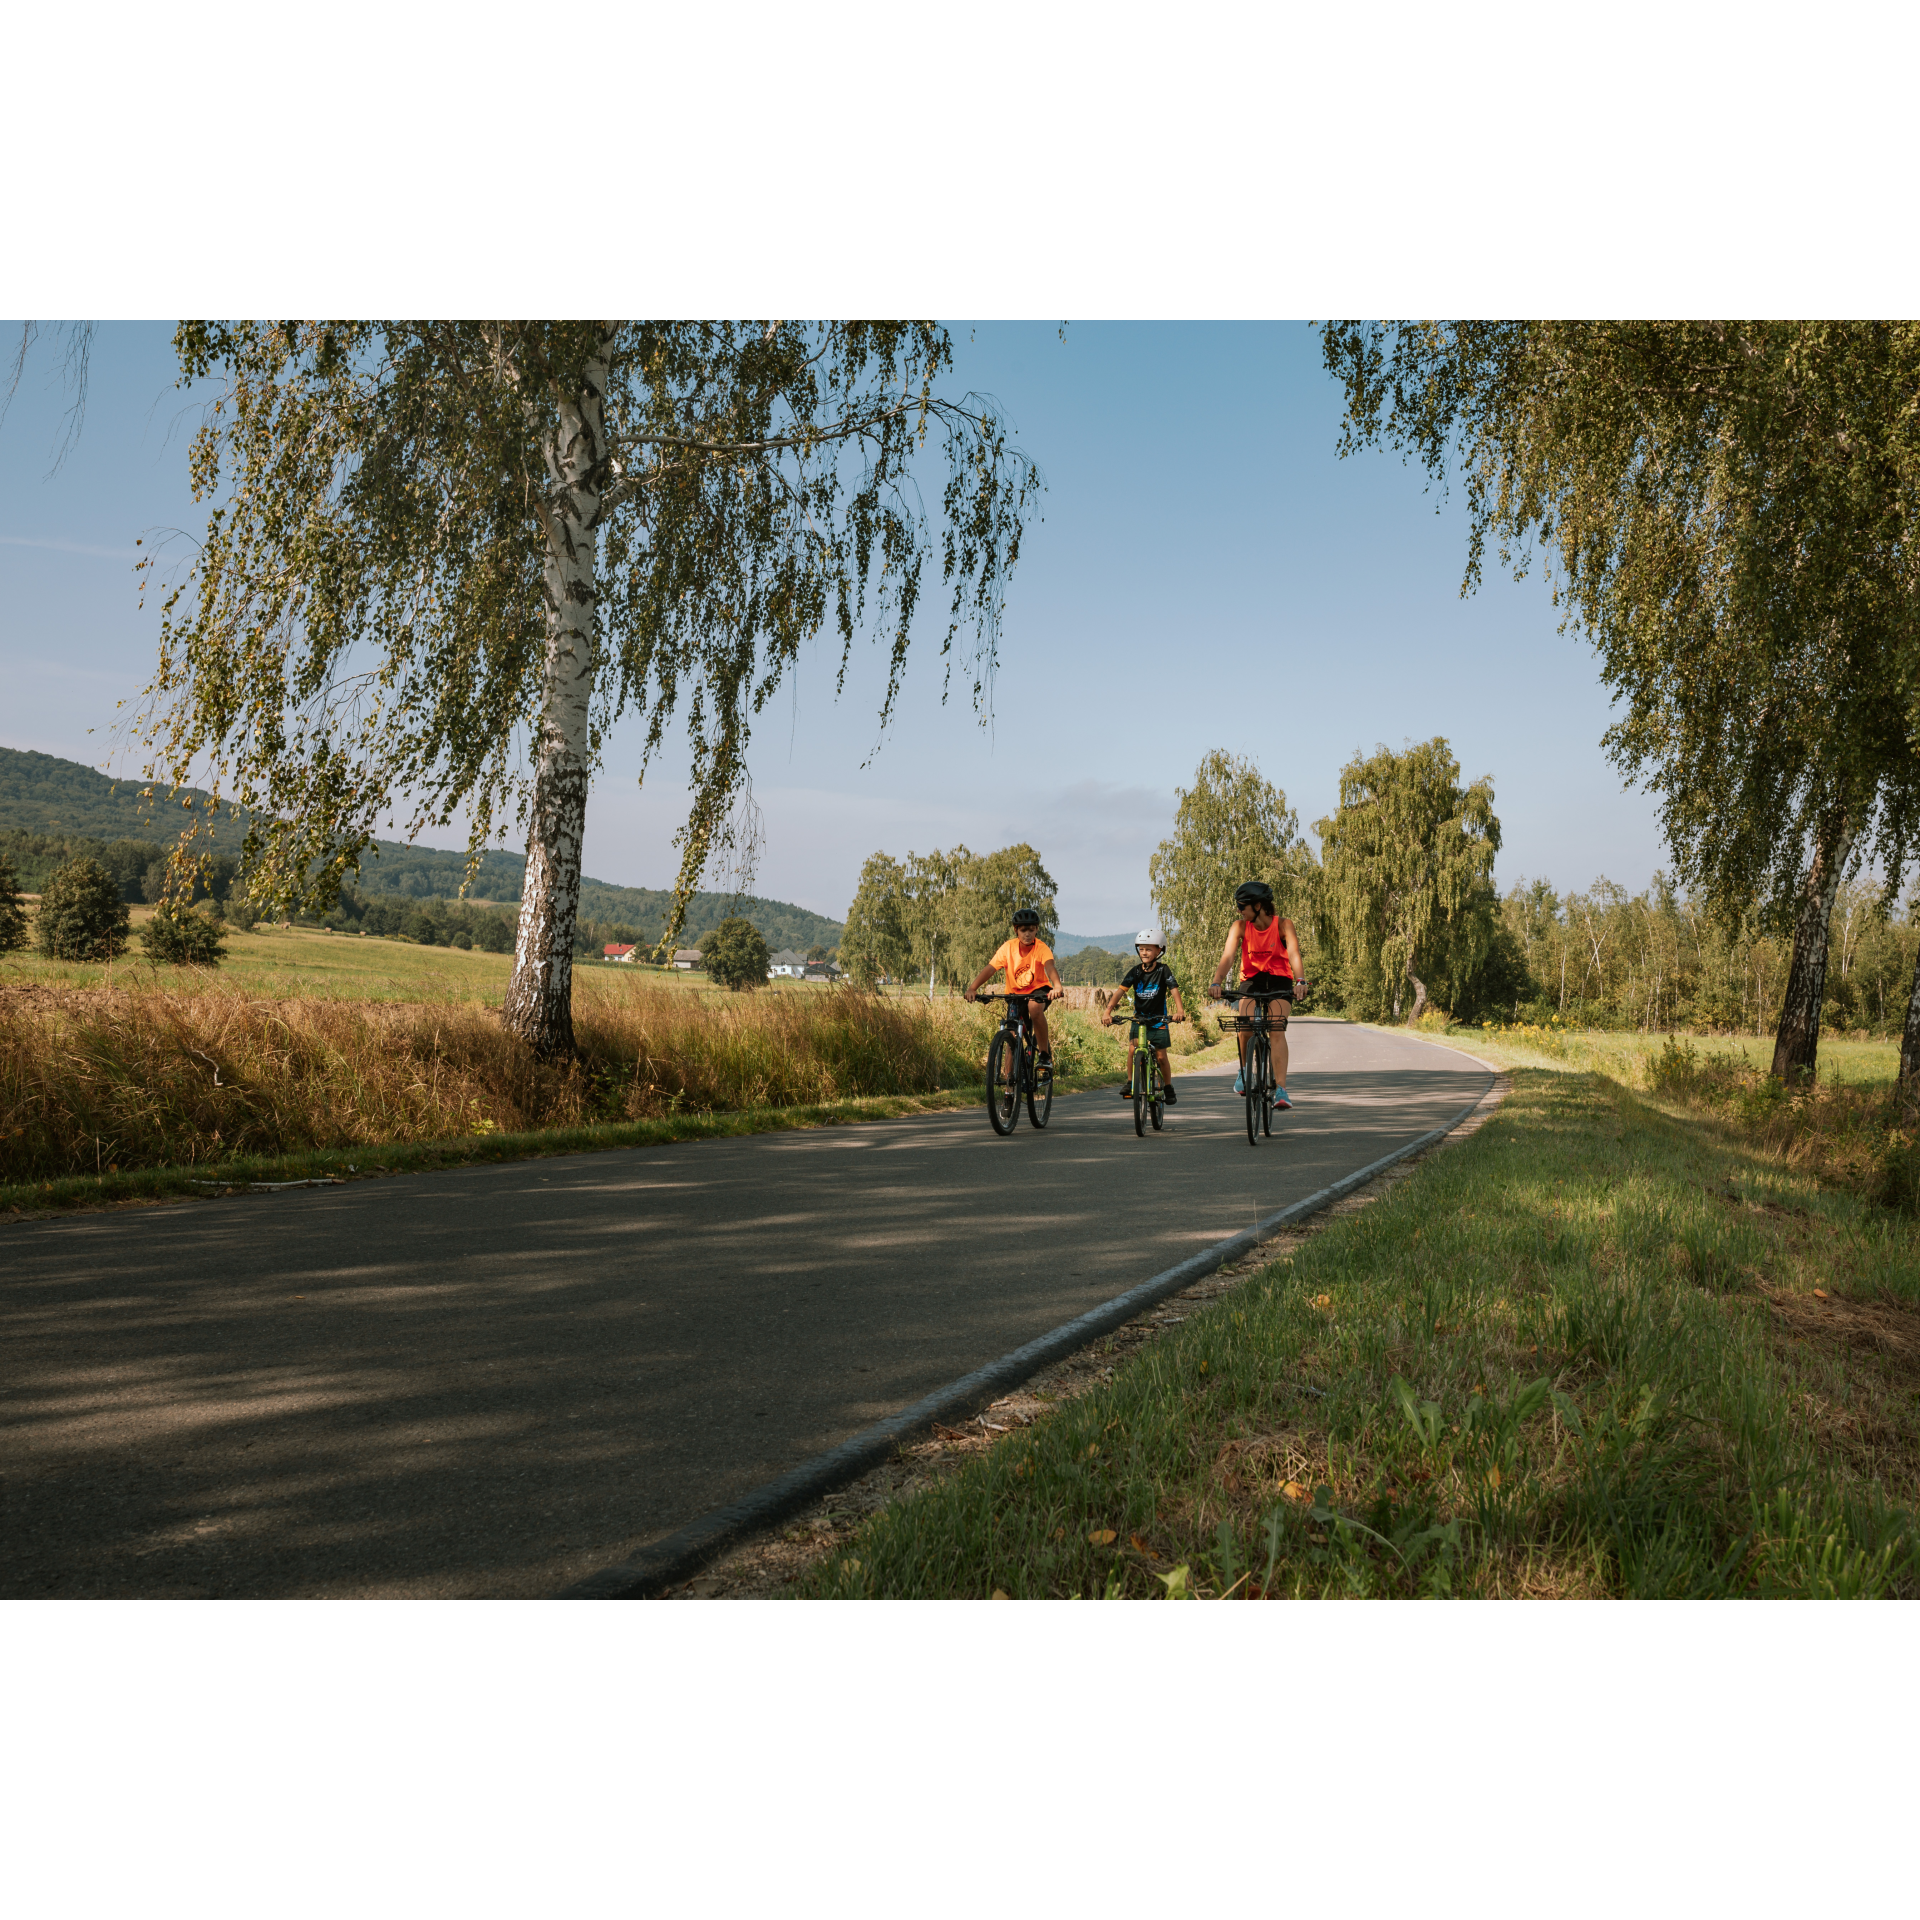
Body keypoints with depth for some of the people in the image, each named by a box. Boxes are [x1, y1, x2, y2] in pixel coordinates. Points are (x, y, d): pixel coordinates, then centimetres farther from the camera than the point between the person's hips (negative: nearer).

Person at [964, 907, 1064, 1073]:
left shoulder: (1041, 947, -17)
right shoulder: (1008, 947, -13)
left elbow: (1050, 966, -35)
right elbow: (990, 968, -20)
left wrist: (1057, 986, -55)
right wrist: (973, 988, -35)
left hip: (1038, 989, -2)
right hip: (1015, 993, 2)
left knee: (1034, 1007, -36)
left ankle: (1045, 1053, -20)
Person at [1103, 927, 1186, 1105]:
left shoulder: (1163, 971, -7)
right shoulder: (1135, 972, -3)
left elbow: (1174, 990, -17)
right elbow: (1121, 990, -11)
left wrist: (1179, 1009, -36)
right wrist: (1108, 1010, -24)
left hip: (1158, 1019, -2)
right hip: (1138, 1017, 2)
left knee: (1161, 1055, -2)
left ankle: (1168, 1088, 13)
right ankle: (1129, 1082, 0)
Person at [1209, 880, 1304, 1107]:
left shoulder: (1283, 925, -16)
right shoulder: (1240, 927, -11)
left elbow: (1293, 954, -30)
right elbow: (1228, 957, -24)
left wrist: (1299, 981, -49)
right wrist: (1216, 982, -41)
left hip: (1279, 980, -1)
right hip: (1251, 979, 1)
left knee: (1277, 1031, -21)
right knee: (1245, 1026, -24)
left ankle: (1280, 1090, -25)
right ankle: (1244, 1069, 5)